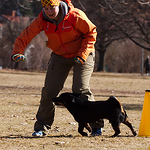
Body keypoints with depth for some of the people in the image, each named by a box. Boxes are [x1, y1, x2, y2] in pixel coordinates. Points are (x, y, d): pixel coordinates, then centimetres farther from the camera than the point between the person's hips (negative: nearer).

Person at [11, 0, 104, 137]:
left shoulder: (75, 16, -24)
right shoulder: (41, 20, -13)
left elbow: (91, 33, -13)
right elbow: (25, 36, -11)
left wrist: (82, 54, -19)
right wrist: (17, 53, -29)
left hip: (82, 54, -4)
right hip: (59, 56, 4)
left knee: (81, 89, -15)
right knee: (49, 90, -4)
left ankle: (97, 125, 0)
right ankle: (41, 127, 8)